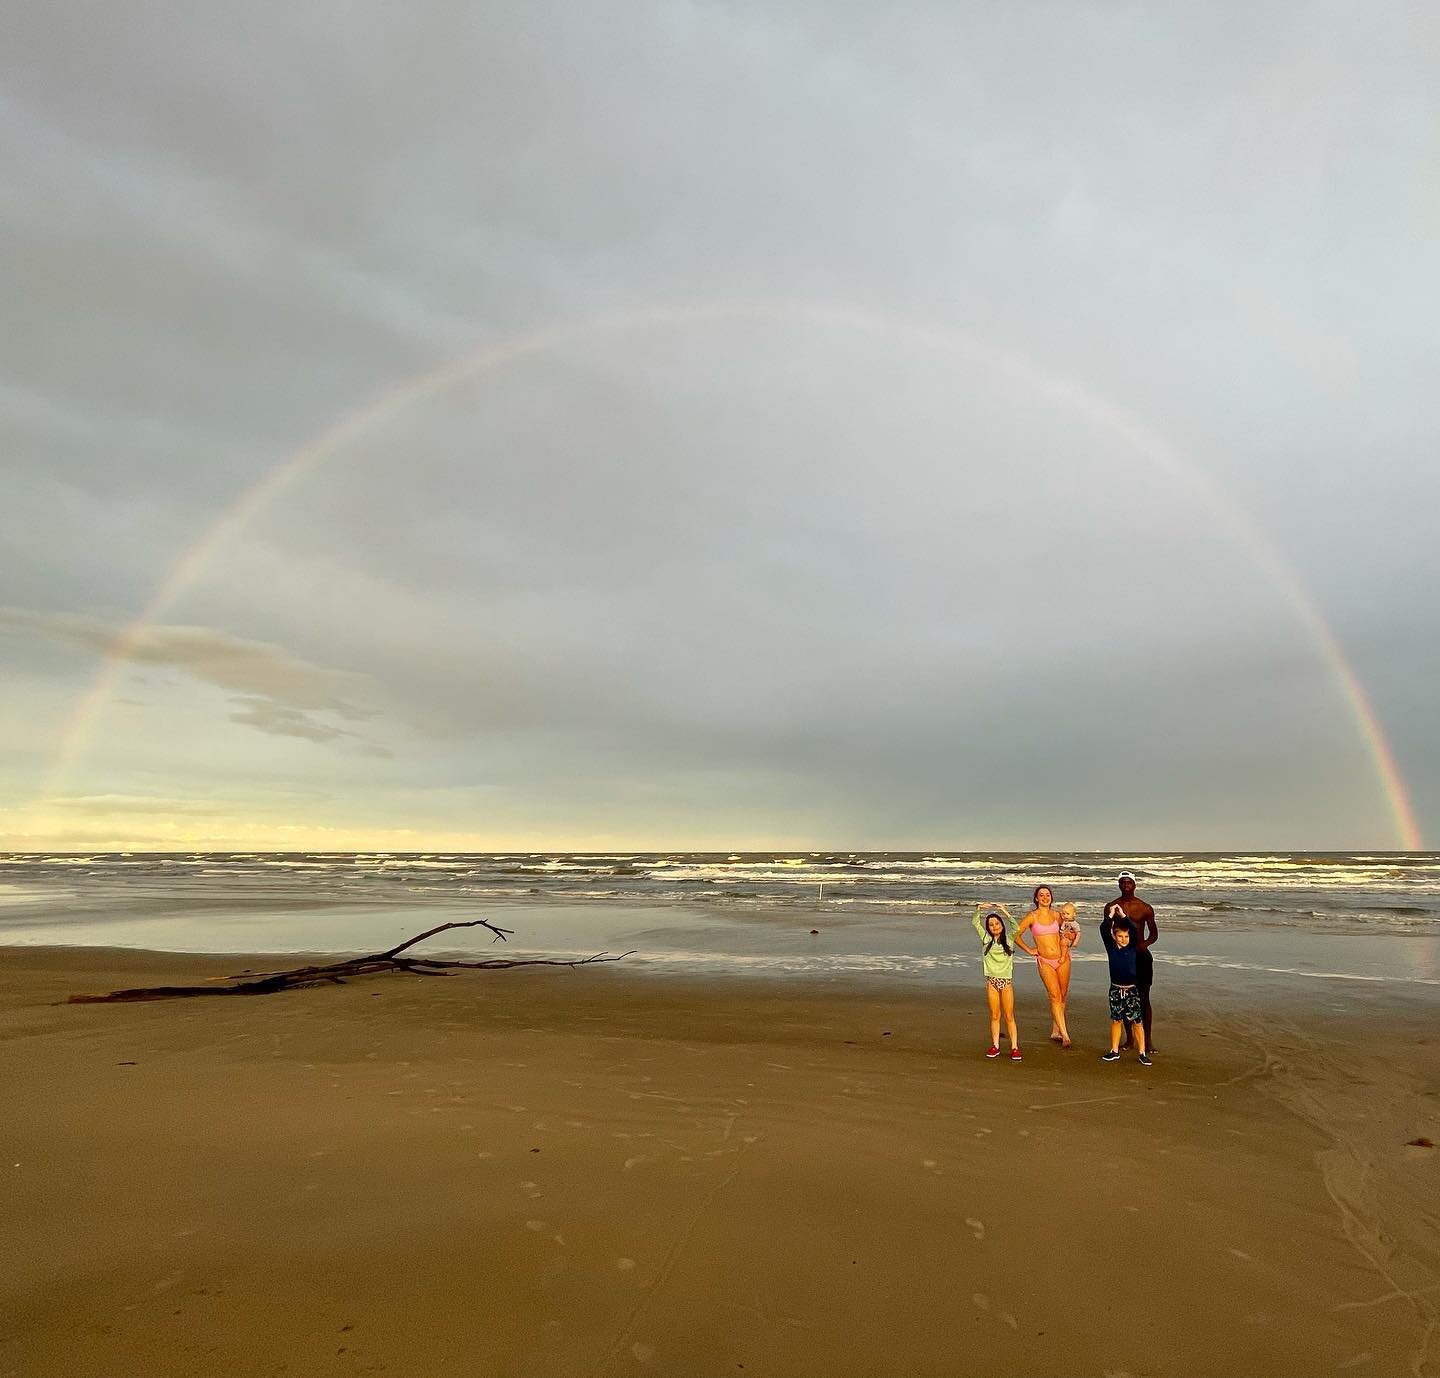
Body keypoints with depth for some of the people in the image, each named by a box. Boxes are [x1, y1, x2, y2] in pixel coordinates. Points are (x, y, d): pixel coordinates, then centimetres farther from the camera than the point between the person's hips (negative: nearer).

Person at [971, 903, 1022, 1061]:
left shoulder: (1009, 939, 5)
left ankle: (1014, 1047, 5)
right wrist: (979, 908, -9)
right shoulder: (986, 939, 7)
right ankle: (995, 1046, 14)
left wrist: (1006, 912, -15)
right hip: (991, 981, 1)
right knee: (994, 1016, 6)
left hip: (1007, 981, -1)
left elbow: (1016, 928, -13)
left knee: (1009, 1016, 0)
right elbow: (975, 922, 2)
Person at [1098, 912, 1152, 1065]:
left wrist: (1123, 915, -21)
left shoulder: (1133, 948, -4)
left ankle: (1143, 1053, 10)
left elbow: (1135, 930, -18)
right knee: (1116, 1020, 10)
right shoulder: (1111, 948, -2)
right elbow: (1103, 930, -14)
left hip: (1132, 990, -1)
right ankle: (1115, 1051, 20)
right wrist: (1110, 915, -19)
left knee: (1137, 1022, -1)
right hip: (1115, 989, 1)